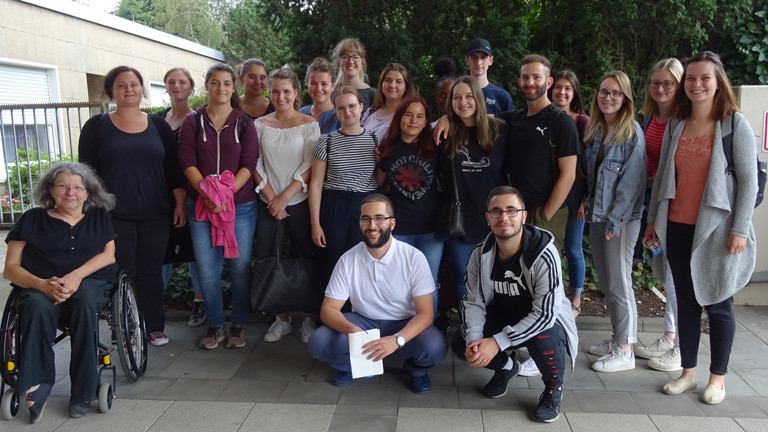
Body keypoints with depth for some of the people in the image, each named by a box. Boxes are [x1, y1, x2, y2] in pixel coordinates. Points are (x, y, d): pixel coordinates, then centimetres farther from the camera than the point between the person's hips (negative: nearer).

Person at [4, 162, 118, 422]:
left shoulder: (99, 217, 17)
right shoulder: (32, 219, 13)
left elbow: (109, 254, 4)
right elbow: (11, 268, 6)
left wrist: (77, 275, -15)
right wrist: (42, 284, -16)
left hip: (91, 281, 0)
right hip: (40, 286, 0)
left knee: (84, 301, -36)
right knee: (38, 307, -36)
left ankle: (82, 391, -28)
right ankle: (37, 385, -26)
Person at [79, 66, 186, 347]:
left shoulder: (158, 125, 9)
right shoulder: (97, 126, 4)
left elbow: (173, 168, 9)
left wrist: (179, 203, 3)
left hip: (155, 215, 2)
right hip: (114, 216, -1)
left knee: (151, 273, 5)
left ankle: (154, 327, 16)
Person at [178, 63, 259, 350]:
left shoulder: (244, 123, 7)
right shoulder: (192, 122, 8)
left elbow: (249, 163, -2)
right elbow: (187, 162, -1)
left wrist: (227, 191, -16)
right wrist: (206, 192, -16)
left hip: (241, 204, 0)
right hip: (201, 205, 1)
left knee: (240, 266, 3)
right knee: (207, 269, 2)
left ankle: (238, 325, 18)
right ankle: (215, 325, 18)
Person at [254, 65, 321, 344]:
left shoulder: (308, 124, 0)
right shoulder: (260, 125, 8)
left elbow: (310, 166, -6)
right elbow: (256, 166, 3)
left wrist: (285, 197, -11)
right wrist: (272, 198, -7)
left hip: (299, 202, -2)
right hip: (268, 203, 3)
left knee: (305, 259, 2)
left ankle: (308, 319, 16)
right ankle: (282, 319, 16)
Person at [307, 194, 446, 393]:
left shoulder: (414, 258, -15)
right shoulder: (348, 260, -9)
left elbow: (425, 313, -17)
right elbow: (328, 309, -7)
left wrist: (397, 340, -36)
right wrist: (349, 329, -31)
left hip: (404, 326, -1)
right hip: (362, 323, 2)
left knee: (434, 347, -32)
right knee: (318, 343, -24)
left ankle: (416, 369, 6)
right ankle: (353, 365, 10)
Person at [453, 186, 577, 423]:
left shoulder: (544, 254, -28)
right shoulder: (481, 254, -12)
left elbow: (545, 313, -29)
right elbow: (473, 302, -8)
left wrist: (497, 342, -34)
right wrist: (474, 339, -27)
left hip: (546, 321, -4)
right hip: (503, 317, 5)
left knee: (543, 341, -37)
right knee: (461, 343, -15)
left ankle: (553, 390, -1)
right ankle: (506, 367, 18)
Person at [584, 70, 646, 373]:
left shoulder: (632, 133, -13)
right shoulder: (595, 130, 8)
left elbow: (631, 181, -16)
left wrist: (614, 221, -16)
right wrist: (590, 202, 6)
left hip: (621, 219, -7)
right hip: (597, 216, 7)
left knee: (618, 283, 1)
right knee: (605, 281, 15)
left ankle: (625, 351, 13)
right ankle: (617, 339, 29)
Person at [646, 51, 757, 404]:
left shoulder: (735, 124, -4)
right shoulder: (675, 126, 9)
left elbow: (748, 180, -6)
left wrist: (740, 229, -11)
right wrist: (653, 219, 12)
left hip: (716, 230, -4)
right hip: (678, 229, 4)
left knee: (718, 304, 6)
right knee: (686, 302, 11)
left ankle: (717, 378, 21)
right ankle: (687, 372, 24)